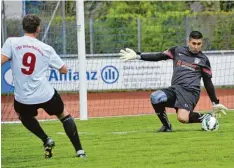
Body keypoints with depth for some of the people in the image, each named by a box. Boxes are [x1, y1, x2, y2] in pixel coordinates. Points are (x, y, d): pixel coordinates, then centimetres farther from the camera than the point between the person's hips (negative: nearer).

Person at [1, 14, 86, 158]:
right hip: (46, 95, 0)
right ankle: (79, 150, 18)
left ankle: (46, 140, 17)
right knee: (64, 115, 26)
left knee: (24, 115, 34)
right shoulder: (46, 49, 1)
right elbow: (64, 70, 7)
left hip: (23, 98, 0)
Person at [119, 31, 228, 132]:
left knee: (182, 118, -30)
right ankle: (166, 126, -5)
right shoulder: (178, 51, 14)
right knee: (154, 97, -27)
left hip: (191, 91, -4)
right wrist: (137, 56, 6)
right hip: (175, 89, 4)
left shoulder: (203, 60, 9)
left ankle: (207, 117, 0)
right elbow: (158, 57, 14)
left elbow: (208, 83, 12)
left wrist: (215, 103, 12)